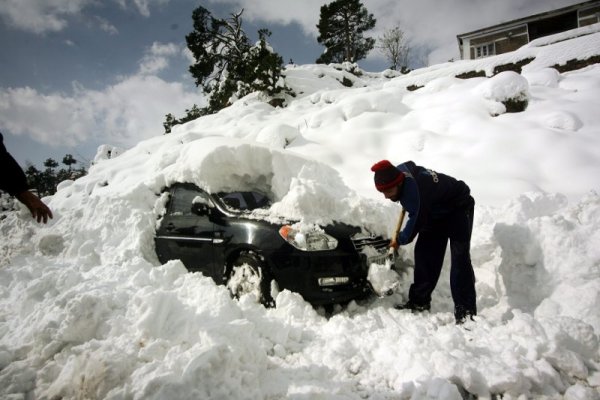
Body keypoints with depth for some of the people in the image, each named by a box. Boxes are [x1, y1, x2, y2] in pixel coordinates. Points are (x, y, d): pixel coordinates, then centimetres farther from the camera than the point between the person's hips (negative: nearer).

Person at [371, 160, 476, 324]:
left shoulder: (413, 189, -41)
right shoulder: (401, 170, -16)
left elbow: (417, 221, -28)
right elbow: (411, 164, 10)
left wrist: (400, 239, -10)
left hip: (458, 207, -9)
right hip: (436, 212, 9)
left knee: (459, 258, -18)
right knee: (424, 253, 3)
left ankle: (465, 311, -16)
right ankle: (419, 301, 10)